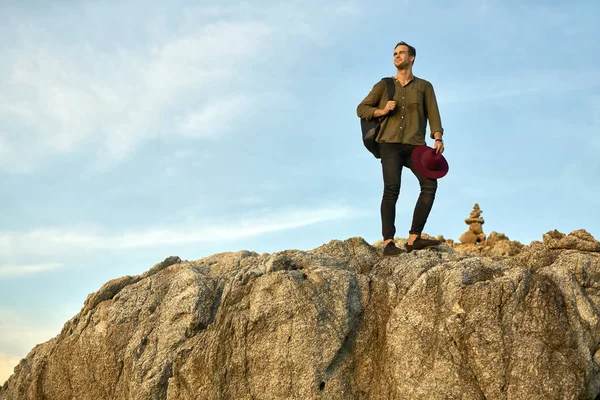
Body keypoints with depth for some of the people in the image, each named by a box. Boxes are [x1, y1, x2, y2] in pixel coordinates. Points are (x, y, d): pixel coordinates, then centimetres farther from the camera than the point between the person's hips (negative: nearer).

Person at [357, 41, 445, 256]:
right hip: (390, 143, -1)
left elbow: (433, 114, 5)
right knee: (392, 189, -17)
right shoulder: (384, 85, 16)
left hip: (415, 145, 1)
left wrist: (438, 138, -12)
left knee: (430, 184, -18)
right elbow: (361, 109, 15)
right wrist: (382, 111, -4)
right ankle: (388, 243, -21)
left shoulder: (424, 86, 16)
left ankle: (413, 238, -19)